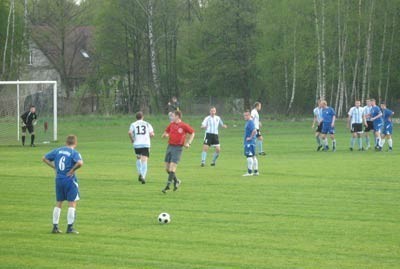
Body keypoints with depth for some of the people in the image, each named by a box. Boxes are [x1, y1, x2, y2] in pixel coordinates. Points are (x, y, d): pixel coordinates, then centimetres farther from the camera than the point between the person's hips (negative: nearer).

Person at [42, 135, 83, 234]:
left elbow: (45, 158, 12)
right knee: (72, 203, 3)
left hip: (58, 179, 5)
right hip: (70, 180, -5)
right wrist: (73, 170, -13)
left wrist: (54, 167, 10)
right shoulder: (74, 153, -9)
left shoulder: (58, 150, 7)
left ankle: (55, 227, 15)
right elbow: (80, 163, -29)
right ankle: (70, 227, 0)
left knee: (59, 203, 15)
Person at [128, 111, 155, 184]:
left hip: (137, 145, 1)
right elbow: (152, 134, 0)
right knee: (144, 161, -4)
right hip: (146, 145, -1)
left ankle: (140, 174, 11)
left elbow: (129, 132, -11)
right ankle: (143, 177, -20)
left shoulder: (133, 124, 8)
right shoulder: (147, 124, 10)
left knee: (138, 159, 25)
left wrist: (132, 139, 6)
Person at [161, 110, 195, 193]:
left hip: (177, 148, -6)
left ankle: (168, 186, -10)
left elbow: (192, 133, 6)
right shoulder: (171, 124, 9)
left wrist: (188, 143, -3)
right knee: (167, 168, 7)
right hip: (170, 146, 6)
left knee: (172, 168, -13)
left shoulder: (184, 126, -5)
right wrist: (165, 134, -4)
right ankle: (176, 181, 27)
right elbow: (166, 132, 20)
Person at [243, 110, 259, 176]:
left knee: (249, 156, -11)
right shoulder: (248, 122, 16)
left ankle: (249, 172, -11)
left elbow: (254, 131, -30)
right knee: (253, 156, 12)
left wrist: (250, 138, -21)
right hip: (247, 143, 11)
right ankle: (255, 171, 17)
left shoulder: (250, 122, -15)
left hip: (249, 143, -11)